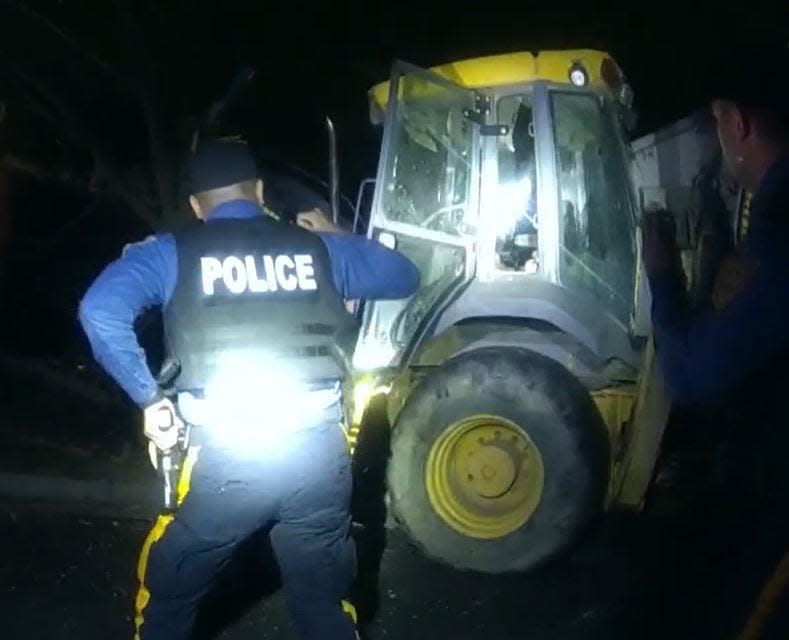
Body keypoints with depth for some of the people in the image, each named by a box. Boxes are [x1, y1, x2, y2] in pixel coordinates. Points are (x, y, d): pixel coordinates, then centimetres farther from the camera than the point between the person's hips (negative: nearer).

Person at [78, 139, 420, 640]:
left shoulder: (172, 253, 5)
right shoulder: (318, 247, 11)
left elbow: (100, 311, -11)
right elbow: (405, 276, 22)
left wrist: (149, 399, -1)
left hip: (225, 456, -2)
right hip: (320, 451, 3)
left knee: (167, 595, 22)